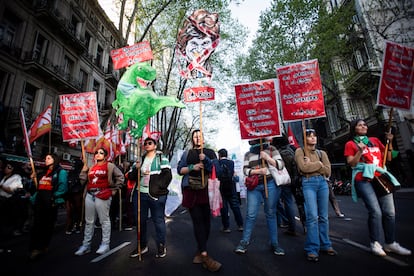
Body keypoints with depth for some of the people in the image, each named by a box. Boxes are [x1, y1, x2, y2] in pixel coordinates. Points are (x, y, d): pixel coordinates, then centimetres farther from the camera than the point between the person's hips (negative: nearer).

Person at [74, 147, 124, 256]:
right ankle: (86, 245, 24)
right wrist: (84, 170, 7)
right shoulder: (91, 168, 18)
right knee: (89, 221, 13)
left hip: (102, 195, -6)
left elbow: (120, 177, -3)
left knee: (104, 220, -1)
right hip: (90, 195, 6)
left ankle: (105, 244, 10)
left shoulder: (109, 166, 0)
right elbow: (83, 181, 16)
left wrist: (113, 190, -3)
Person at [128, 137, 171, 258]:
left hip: (156, 195, -5)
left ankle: (161, 246, 16)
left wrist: (159, 189, -17)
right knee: (140, 220, 13)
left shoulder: (161, 158, 1)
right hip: (140, 194, 6)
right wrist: (136, 169, -5)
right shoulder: (141, 159, 16)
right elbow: (132, 177, 15)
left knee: (158, 220, 1)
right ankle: (142, 245, 29)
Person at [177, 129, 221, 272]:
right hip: (191, 191, -1)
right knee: (198, 220, -6)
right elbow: (180, 169, 6)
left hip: (206, 190, 1)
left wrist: (205, 159, -14)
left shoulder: (210, 152, 12)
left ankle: (200, 251, 20)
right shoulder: (187, 153, 12)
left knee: (206, 220, 3)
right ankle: (205, 255, -2)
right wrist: (192, 167, -10)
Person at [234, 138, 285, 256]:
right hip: (254, 186, 2)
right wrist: (258, 171, -13)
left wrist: (267, 158, -13)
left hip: (270, 184, -1)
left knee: (271, 214, 7)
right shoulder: (248, 154, 12)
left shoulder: (271, 149, 5)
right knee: (251, 215, -1)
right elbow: (245, 170, 3)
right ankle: (244, 242, 10)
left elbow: (280, 165, 0)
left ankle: (274, 244, 20)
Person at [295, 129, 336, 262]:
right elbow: (304, 168, -12)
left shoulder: (322, 153, 14)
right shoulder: (300, 151, 2)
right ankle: (312, 249, -3)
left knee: (323, 216, 9)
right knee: (312, 216, -10)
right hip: (308, 183, -5)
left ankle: (325, 245, 21)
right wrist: (319, 164, -2)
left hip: (323, 183, 5)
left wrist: (311, 164, -6)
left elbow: (328, 171, 4)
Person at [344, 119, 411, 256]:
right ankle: (375, 243, 0)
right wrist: (360, 151, -15)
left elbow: (388, 158, 17)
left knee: (389, 212, 3)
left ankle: (390, 243, 17)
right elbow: (351, 164, -4)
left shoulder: (375, 140, 18)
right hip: (364, 180, -5)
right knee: (375, 212, -12)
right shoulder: (350, 144, 4)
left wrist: (389, 142, 6)